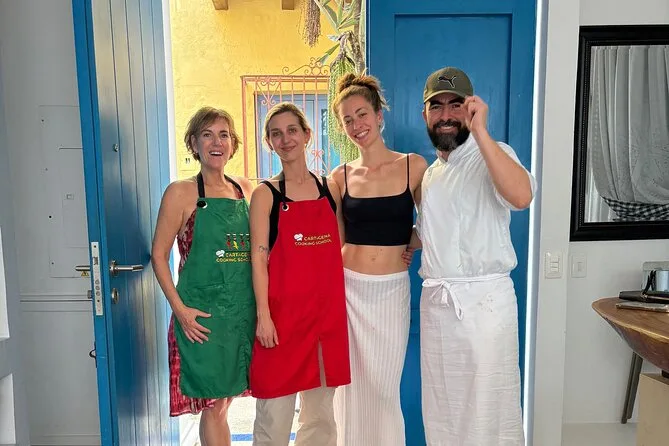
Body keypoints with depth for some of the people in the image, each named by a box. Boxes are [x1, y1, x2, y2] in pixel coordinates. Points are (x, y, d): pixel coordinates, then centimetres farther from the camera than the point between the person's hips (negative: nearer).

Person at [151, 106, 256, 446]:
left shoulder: (246, 189, 8)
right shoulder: (180, 193, -6)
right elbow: (159, 255, -5)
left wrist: (261, 302, 7)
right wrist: (180, 309, -13)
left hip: (243, 310, 5)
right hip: (202, 313, -4)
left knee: (225, 398, 16)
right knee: (213, 405, 3)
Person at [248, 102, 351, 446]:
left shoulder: (330, 189, 9)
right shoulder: (265, 194, -1)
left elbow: (340, 248, 13)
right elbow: (258, 257, -5)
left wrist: (340, 303, 7)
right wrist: (263, 315, -12)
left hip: (327, 307, 4)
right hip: (283, 310, -3)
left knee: (321, 413, 16)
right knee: (275, 414, 5)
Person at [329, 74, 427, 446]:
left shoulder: (413, 166, -2)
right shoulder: (341, 176, 2)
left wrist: (410, 243, -8)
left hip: (392, 289, -1)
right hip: (348, 288, 2)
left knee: (384, 387, 9)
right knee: (350, 384, 12)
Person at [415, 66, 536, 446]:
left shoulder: (492, 156, -6)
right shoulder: (429, 174, 16)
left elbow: (521, 195, -29)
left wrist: (480, 130, -28)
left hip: (484, 299, -6)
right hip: (435, 300, 7)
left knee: (490, 411, 2)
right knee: (441, 411, 16)